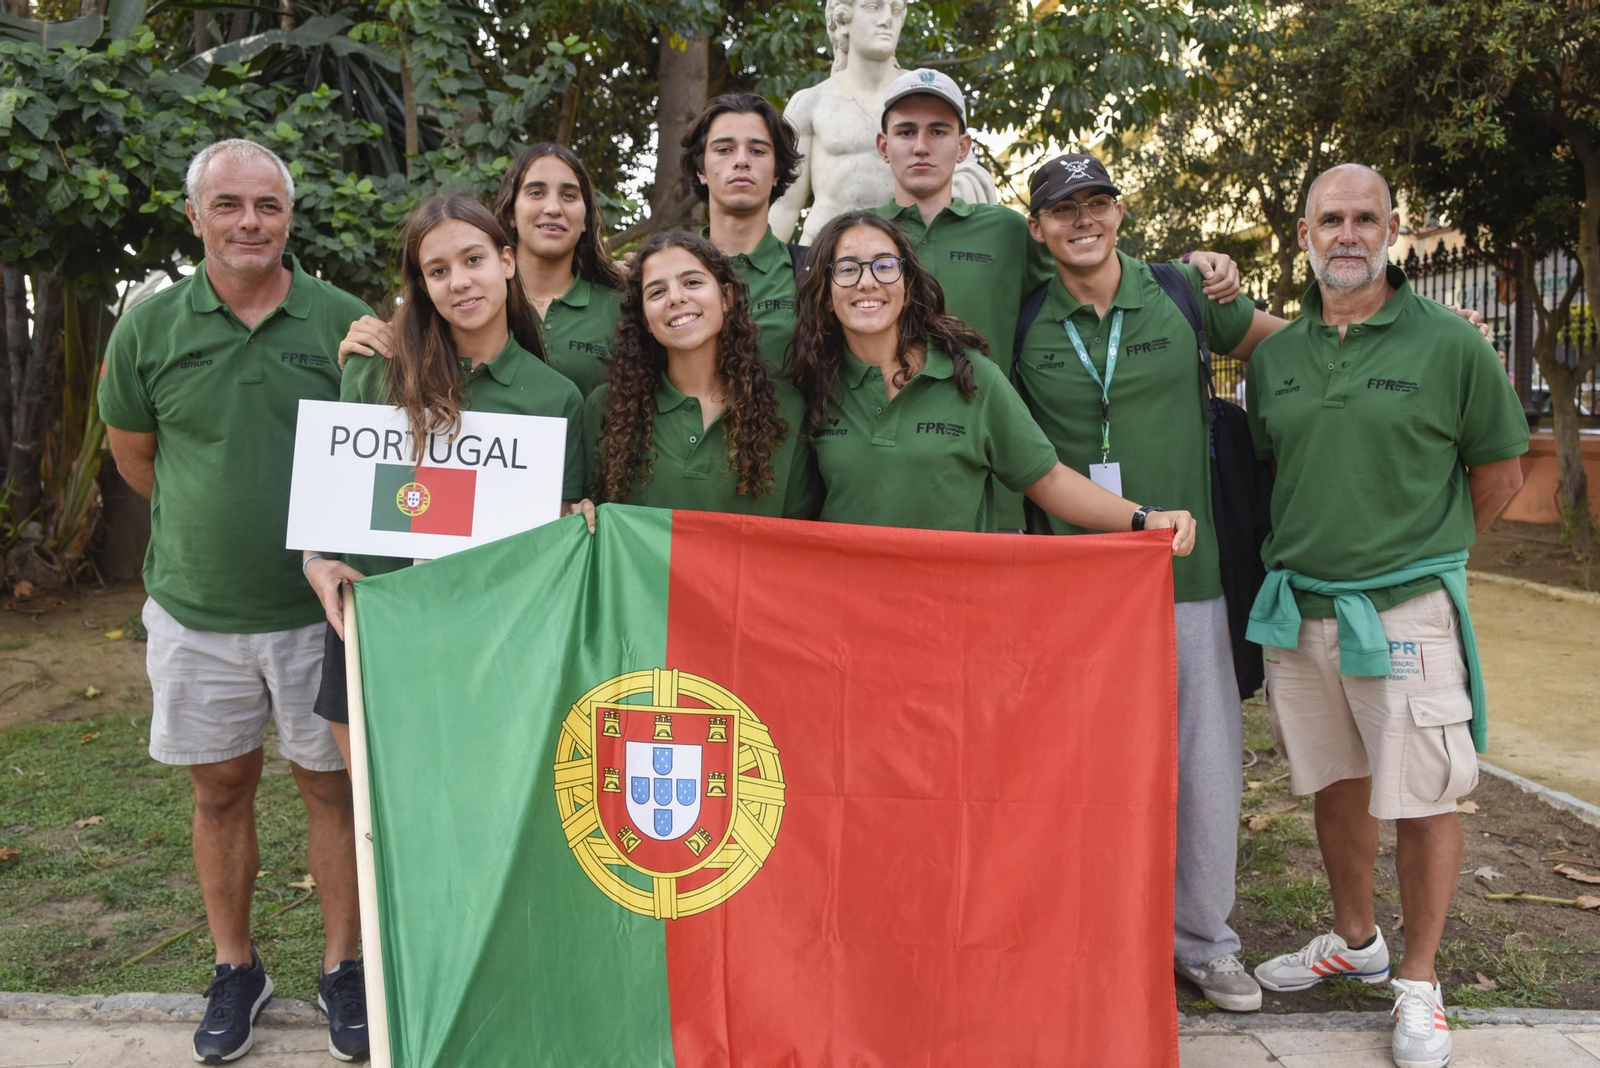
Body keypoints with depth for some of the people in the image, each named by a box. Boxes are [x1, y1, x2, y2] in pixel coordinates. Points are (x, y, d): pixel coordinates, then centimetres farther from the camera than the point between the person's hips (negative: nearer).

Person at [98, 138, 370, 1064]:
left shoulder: (345, 321, -5)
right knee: (221, 788, 13)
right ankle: (236, 968, 31)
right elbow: (133, 454, 11)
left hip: (319, 606, -1)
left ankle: (343, 968, 26)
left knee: (333, 782, 9)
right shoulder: (150, 326, -1)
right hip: (197, 607, 2)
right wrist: (215, 525, 8)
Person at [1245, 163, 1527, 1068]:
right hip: (1299, 609, 4)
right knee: (1337, 783, 16)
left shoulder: (1450, 344, -5)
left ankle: (1420, 982, 19)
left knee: (1424, 799, 2)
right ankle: (1355, 941, 35)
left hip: (1407, 611, -4)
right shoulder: (1275, 356, 7)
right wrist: (1301, 553, 12)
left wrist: (1424, 555, 7)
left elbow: (1500, 470, 4)